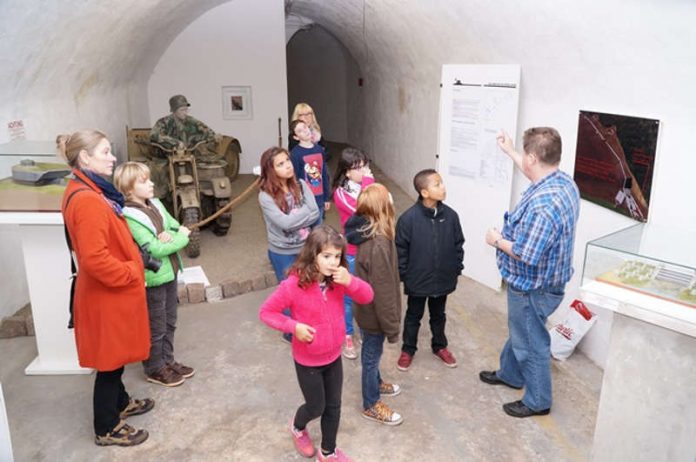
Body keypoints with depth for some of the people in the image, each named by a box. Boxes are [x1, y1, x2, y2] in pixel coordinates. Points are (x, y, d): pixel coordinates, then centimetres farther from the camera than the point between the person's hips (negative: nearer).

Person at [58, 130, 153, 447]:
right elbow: (95, 260, -30)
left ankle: (120, 403, 44)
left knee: (115, 356, 25)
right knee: (109, 361, 6)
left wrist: (132, 268, 11)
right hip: (106, 295, -10)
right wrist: (133, 273, -18)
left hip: (111, 291, 10)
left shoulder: (87, 191, 7)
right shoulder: (87, 201, -26)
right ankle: (106, 429, 23)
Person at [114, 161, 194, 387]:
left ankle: (168, 361, 37)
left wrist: (170, 235, -17)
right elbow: (155, 249, -24)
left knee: (169, 322, 20)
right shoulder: (129, 217, -20)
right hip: (152, 278, -8)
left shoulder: (156, 205, 5)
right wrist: (181, 238, -12)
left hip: (169, 273, 8)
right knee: (155, 327, 8)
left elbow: (178, 228, 5)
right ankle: (155, 369, 26)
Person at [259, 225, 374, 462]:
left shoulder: (338, 279, -12)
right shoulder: (293, 285, -26)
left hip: (334, 357, 4)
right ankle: (298, 427, 51)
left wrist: (350, 281, -27)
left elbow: (367, 296, -9)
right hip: (307, 361, -4)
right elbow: (266, 311, -16)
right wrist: (294, 326, -28)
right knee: (316, 407, 15)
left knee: (333, 407, 18)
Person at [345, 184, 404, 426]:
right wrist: (392, 326, -17)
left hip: (367, 308, 8)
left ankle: (376, 384, 53)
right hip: (374, 313, -8)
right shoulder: (378, 245, -34)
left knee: (373, 354, 29)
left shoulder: (368, 233, -4)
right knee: (372, 355, 12)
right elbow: (383, 290, -28)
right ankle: (371, 405, 33)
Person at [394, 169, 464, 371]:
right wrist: (403, 275, -8)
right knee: (413, 316, 17)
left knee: (438, 315, 23)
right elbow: (400, 249, -12)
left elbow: (458, 244, 3)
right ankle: (408, 350, 36)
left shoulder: (450, 215, -9)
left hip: (443, 279, 3)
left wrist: (457, 269, 5)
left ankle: (439, 346, 45)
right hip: (417, 281, -3)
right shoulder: (408, 218, -20)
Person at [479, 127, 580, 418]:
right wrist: (509, 151, 26)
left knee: (531, 343, 10)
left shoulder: (542, 204, -35)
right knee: (519, 331, 28)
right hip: (540, 281, 10)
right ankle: (510, 374, 50)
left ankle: (538, 402, 30)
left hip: (532, 288, -10)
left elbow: (527, 255, -32)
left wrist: (498, 240, -14)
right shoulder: (563, 181, -4)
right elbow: (536, 174, 20)